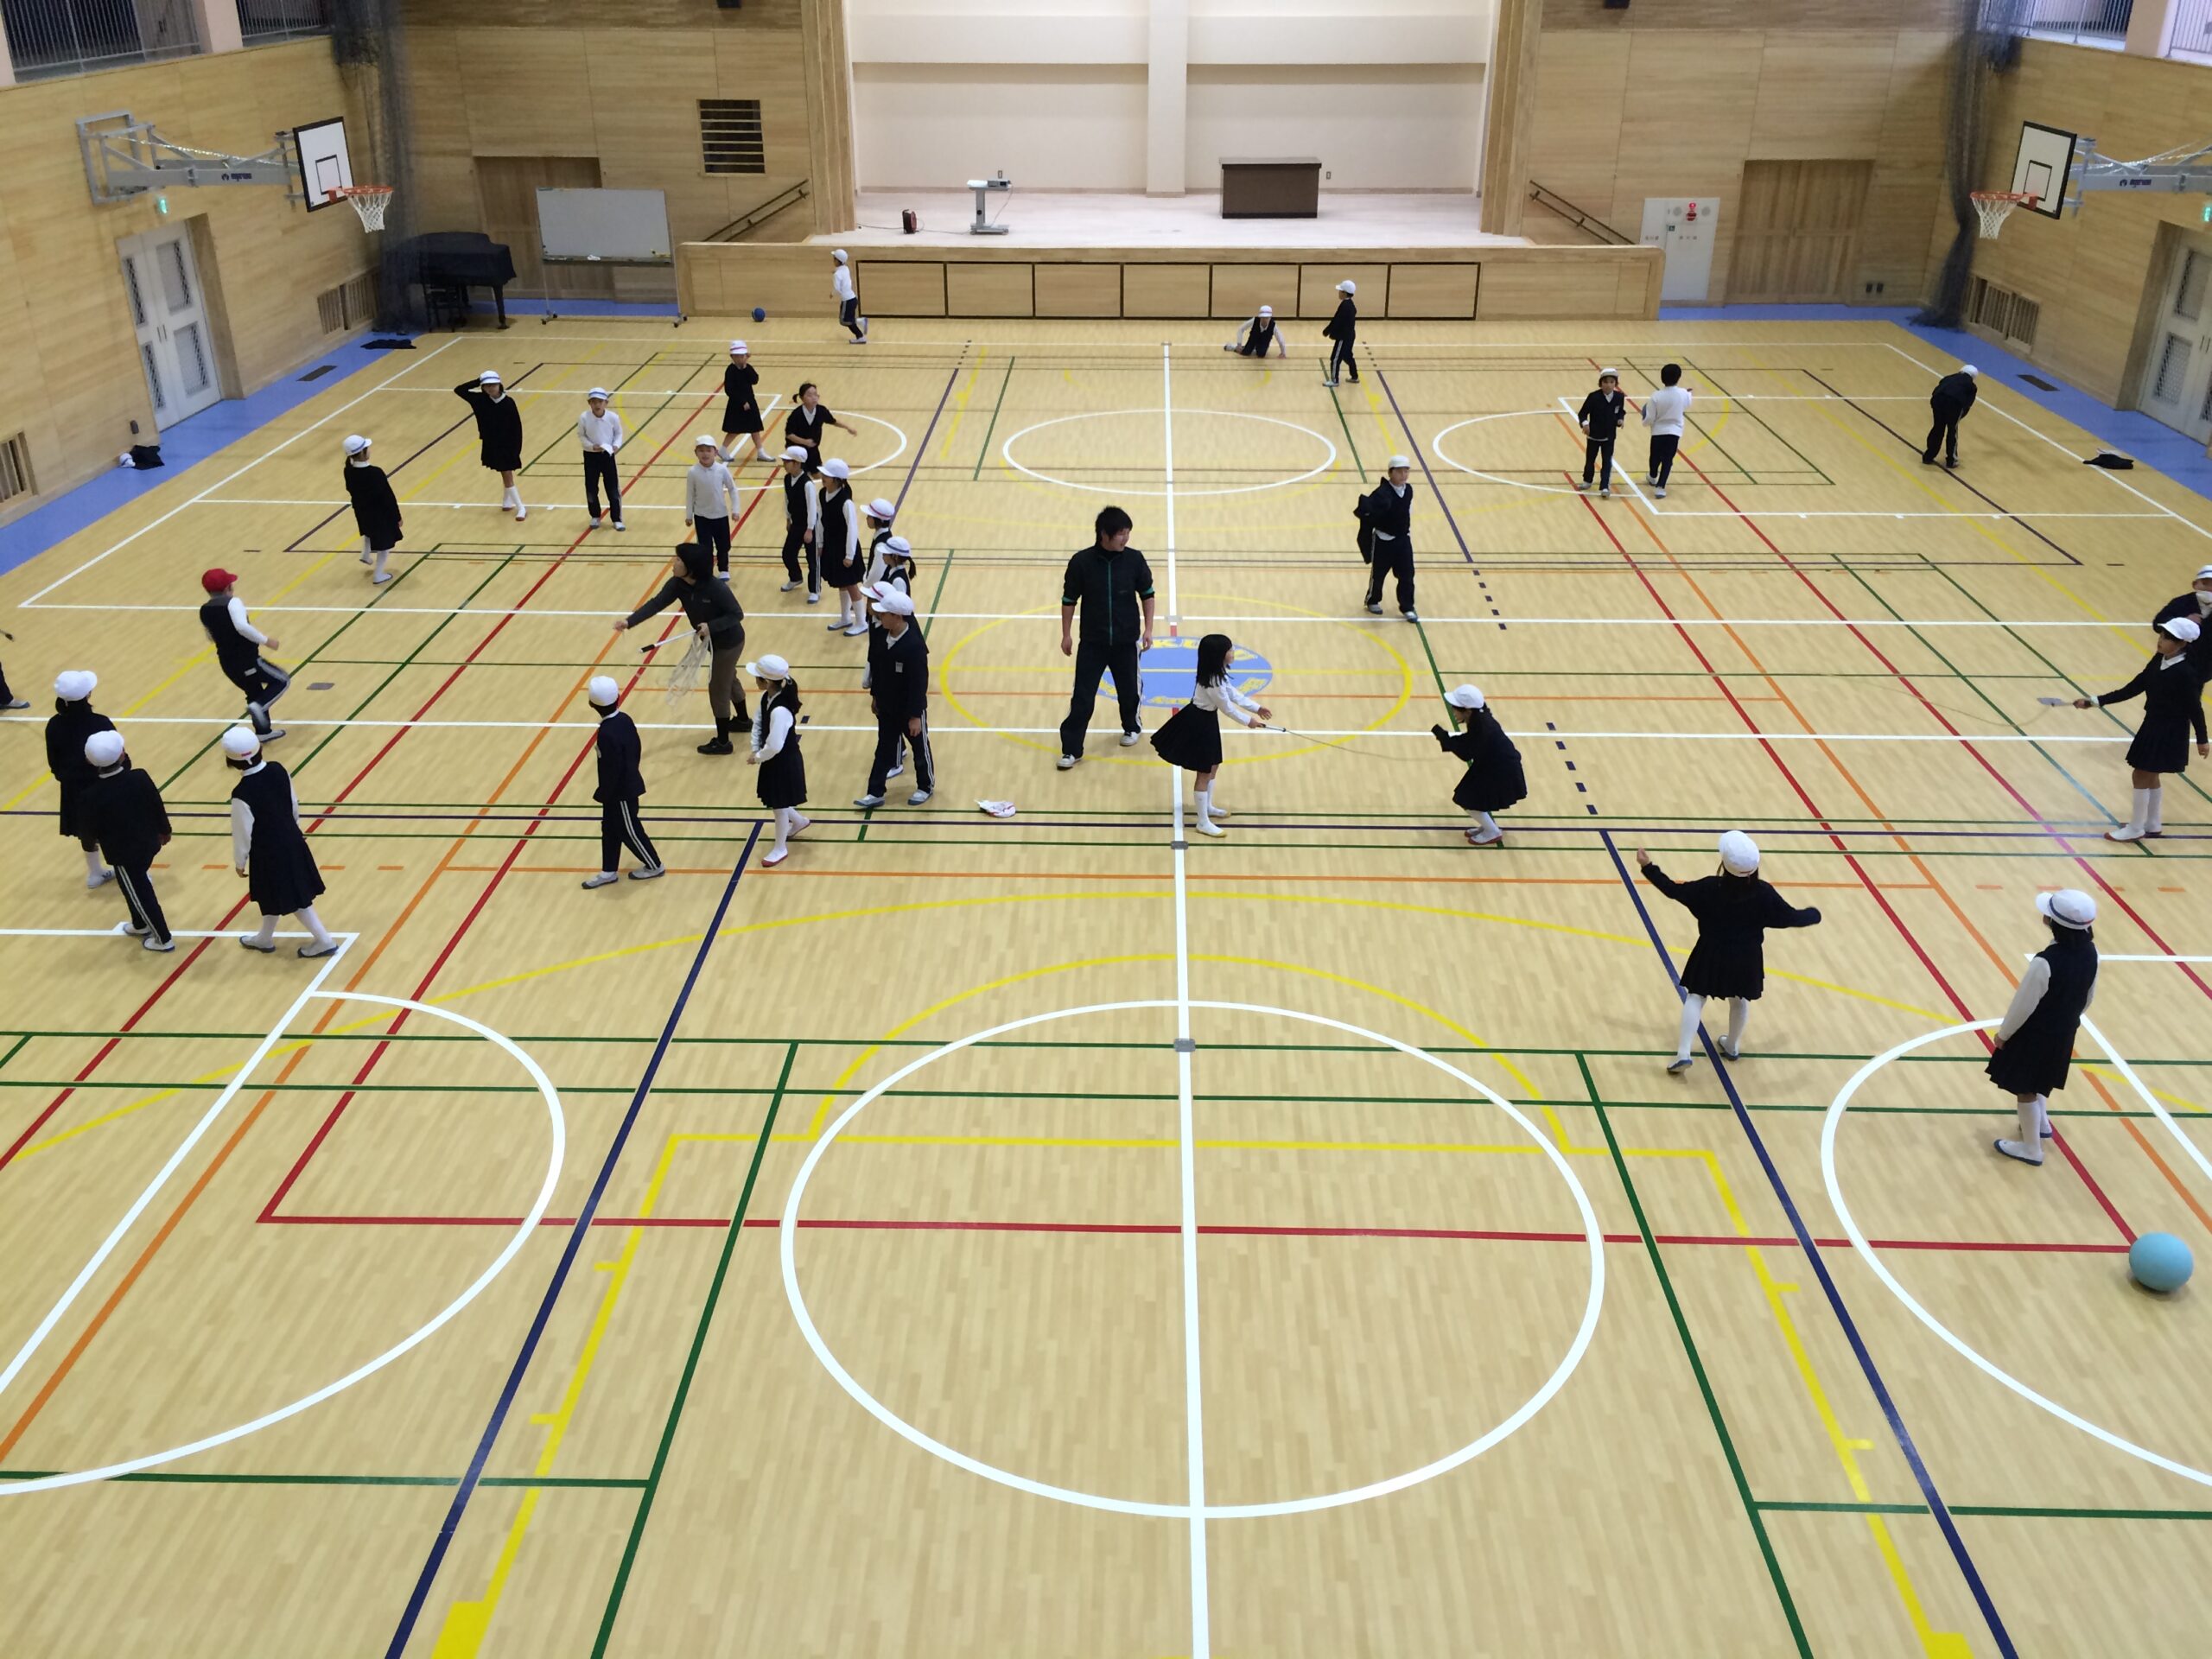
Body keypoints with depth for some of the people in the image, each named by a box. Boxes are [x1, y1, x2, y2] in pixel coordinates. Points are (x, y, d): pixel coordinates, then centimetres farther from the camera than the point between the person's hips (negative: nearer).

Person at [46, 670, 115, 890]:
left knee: (86, 829, 24)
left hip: (74, 789, 4)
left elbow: (54, 764, -1)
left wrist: (66, 779, 18)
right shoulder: (100, 723, -26)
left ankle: (95, 873, 40)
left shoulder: (54, 725, -13)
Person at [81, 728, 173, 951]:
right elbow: (158, 806, -3)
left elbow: (93, 828, -11)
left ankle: (164, 939, 23)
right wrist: (164, 831, 14)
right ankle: (140, 925, 48)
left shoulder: (93, 794, -25)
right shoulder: (140, 777, -17)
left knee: (141, 895, 11)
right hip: (149, 843, 5)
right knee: (139, 887, 29)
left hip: (123, 852, -5)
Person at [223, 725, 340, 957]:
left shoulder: (242, 794, -29)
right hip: (291, 842, 7)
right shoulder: (278, 770, -11)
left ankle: (324, 940, 21)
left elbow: (243, 832, -17)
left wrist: (239, 861, 0)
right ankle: (264, 938, 44)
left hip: (268, 853, -7)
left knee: (292, 899, 11)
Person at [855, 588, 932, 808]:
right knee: (884, 749, 14)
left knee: (920, 748, 14)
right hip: (887, 706, 7)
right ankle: (875, 793, 21)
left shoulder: (915, 645, -28)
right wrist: (875, 694, 16)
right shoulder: (885, 635, -5)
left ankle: (925, 786, 34)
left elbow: (919, 683, -24)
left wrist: (915, 715, -21)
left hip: (910, 709, -7)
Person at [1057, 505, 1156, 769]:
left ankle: (1132, 727, 45)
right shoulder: (1081, 562, -13)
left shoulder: (1134, 559, -8)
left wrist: (1148, 629, 3)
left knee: (1130, 689, 16)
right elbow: (1069, 599, -2)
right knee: (1082, 696, -2)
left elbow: (1146, 594, 5)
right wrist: (1066, 635, 1)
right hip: (1092, 642, -1)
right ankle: (1071, 749, 6)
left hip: (1127, 641, 2)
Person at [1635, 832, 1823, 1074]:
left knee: (1695, 997, 8)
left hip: (1712, 956, -2)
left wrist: (1648, 867, -5)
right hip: (1746, 959, 2)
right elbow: (1791, 917, -6)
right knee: (1740, 1000, 25)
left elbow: (1674, 890, -13)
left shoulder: (1709, 888, -19)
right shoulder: (1763, 893, -15)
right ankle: (1733, 1047, 43)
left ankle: (1683, 1053, -4)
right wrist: (1813, 915, 16)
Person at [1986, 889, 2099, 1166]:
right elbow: (2089, 997, 3)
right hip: (2063, 1033, 7)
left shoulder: (2045, 962, -35)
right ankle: (2041, 1124, 51)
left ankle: (2031, 1148, 28)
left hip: (2035, 1034, -7)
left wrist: (2003, 1034, -6)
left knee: (2025, 1088, 13)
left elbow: (2023, 1005, -22)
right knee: (2038, 1081, 31)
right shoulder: (2089, 951, -13)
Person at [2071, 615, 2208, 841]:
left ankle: (2135, 829, 13)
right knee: (2151, 777, 18)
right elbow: (2132, 689, 2)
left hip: (2170, 733, -8)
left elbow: (2195, 708, -16)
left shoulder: (2185, 673, -24)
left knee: (2142, 776, 0)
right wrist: (2095, 702, -3)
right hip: (2153, 726, 8)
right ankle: (2153, 825, 34)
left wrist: (2201, 740, -8)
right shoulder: (2158, 662, 0)